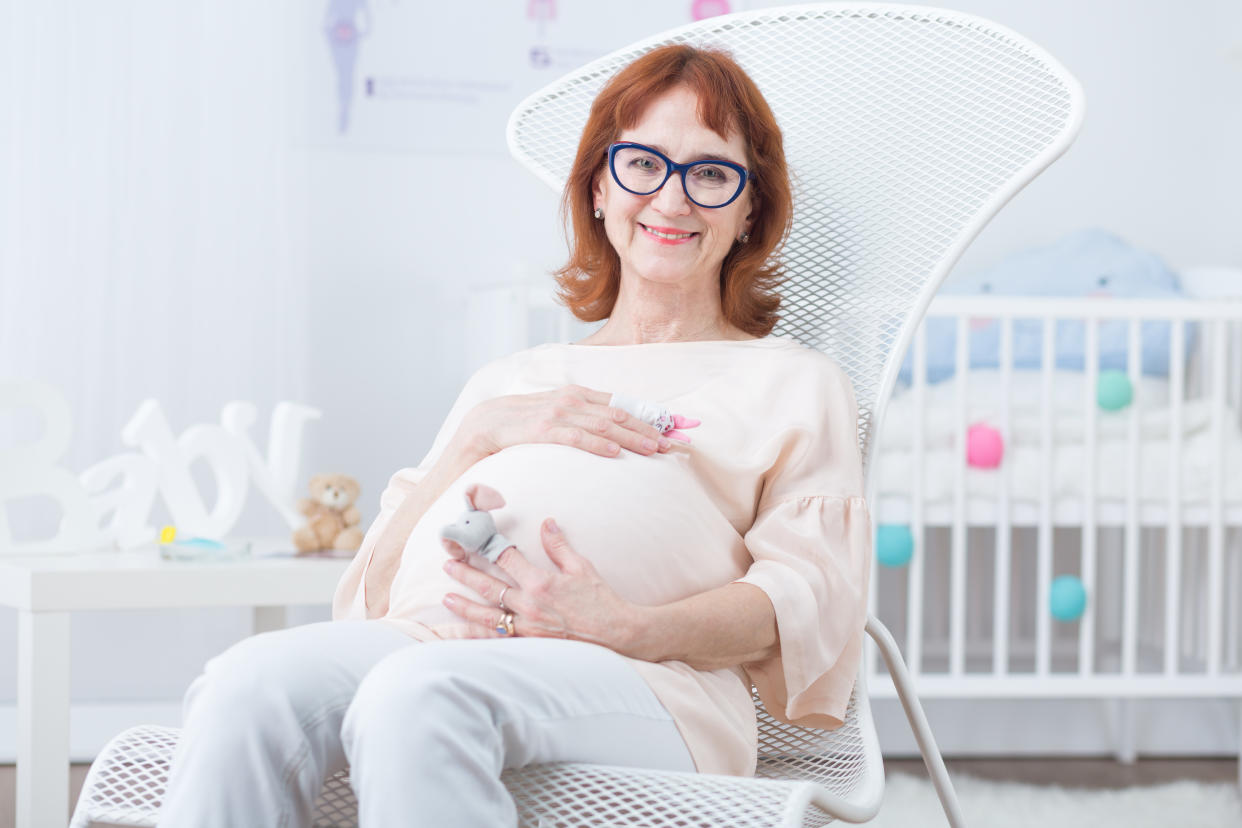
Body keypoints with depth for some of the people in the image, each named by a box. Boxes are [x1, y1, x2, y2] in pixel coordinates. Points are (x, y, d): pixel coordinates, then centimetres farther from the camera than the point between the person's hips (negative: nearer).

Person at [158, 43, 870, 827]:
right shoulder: (510, 378, 36)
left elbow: (811, 595, 8)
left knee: (417, 695, -40)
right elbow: (378, 584, 23)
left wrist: (624, 627, -12)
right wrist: (482, 433, 6)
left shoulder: (793, 382, 27)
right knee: (252, 683, -34)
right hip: (423, 639, 4)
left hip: (636, 678, -3)